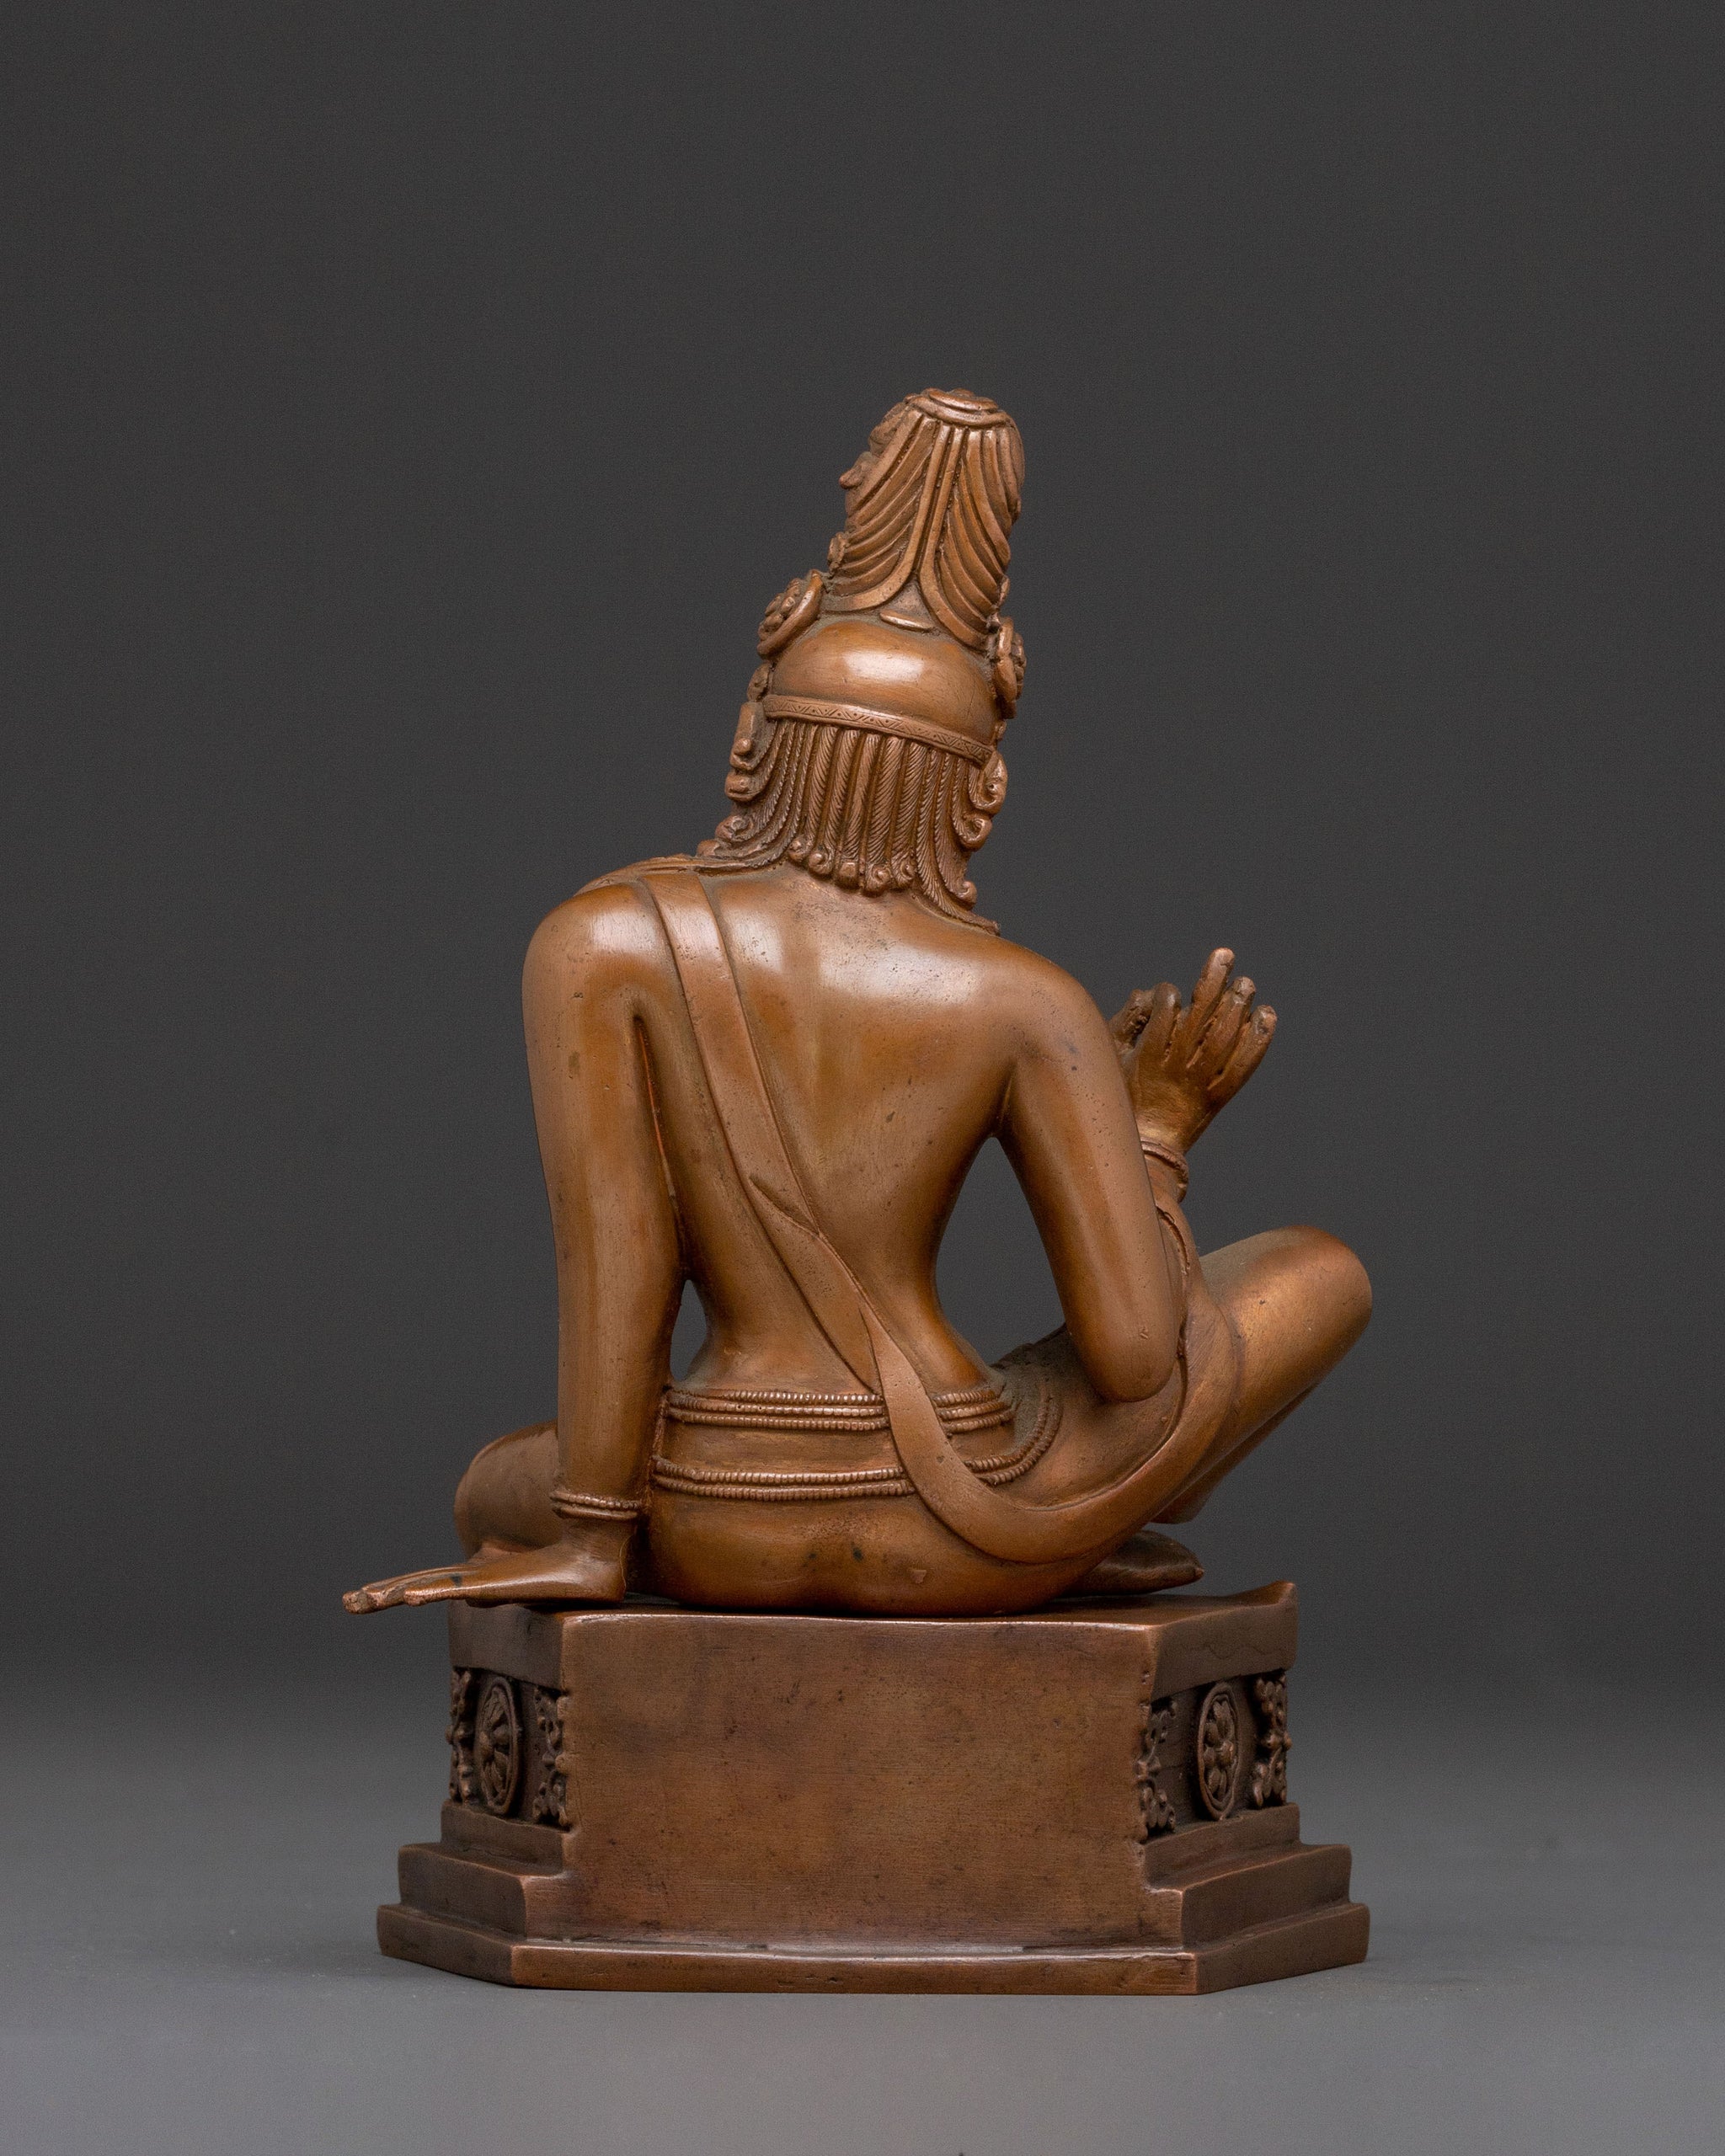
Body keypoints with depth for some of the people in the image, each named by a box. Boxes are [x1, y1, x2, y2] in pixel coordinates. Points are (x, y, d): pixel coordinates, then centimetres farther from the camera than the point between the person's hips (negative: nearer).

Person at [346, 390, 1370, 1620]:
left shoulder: (601, 939, -6)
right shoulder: (1027, 1002, -7)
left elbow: (609, 1262, -11)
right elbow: (1136, 1360, -9)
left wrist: (592, 1539, -2)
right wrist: (1159, 1130, 8)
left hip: (721, 1532, 2)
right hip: (953, 1537, -1)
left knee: (505, 1496, 39)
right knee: (1322, 1274, 18)